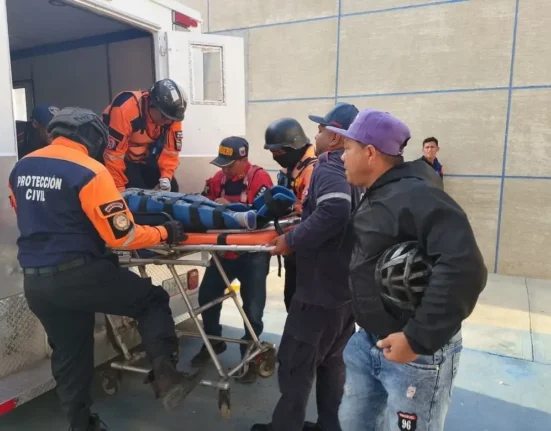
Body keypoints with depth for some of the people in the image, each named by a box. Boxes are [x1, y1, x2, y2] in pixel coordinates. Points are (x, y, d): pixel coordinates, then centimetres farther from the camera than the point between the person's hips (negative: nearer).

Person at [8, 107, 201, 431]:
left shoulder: (21, 168, 9)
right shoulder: (88, 171, -13)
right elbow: (122, 235, -16)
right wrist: (164, 232, -2)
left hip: (35, 282, 7)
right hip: (78, 274, -7)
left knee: (68, 355, 20)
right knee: (153, 300, 8)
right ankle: (166, 376, -5)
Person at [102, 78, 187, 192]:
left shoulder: (171, 116, -18)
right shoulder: (124, 109, -35)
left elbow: (171, 149, -9)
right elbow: (113, 154, -31)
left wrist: (166, 176, -23)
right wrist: (119, 189, -25)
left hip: (145, 159, 6)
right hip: (122, 159, -5)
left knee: (171, 189, 1)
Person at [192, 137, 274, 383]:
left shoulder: (260, 178, -15)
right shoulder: (219, 178, 3)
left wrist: (229, 207, -29)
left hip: (252, 253, -6)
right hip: (225, 249, 6)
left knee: (252, 306, 3)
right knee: (207, 294, 10)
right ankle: (213, 342, 34)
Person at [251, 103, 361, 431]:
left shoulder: (329, 169, -16)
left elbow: (334, 211, -36)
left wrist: (292, 240, -23)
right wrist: (299, 231, 15)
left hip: (322, 287, -9)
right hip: (347, 285, 9)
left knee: (295, 361, 5)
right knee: (332, 359, 20)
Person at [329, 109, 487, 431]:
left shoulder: (416, 196, -23)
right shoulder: (376, 197, 9)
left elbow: (464, 268, -34)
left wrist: (418, 338, -30)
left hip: (417, 353, -9)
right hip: (370, 341, 9)